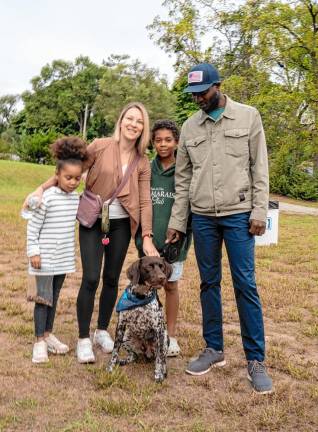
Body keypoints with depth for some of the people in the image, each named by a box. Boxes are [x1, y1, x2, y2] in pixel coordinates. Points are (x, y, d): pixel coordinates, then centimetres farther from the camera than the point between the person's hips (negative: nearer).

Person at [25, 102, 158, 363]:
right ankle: (84, 339, 5)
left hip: (121, 224, 3)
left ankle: (102, 331, 28)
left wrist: (147, 237, -9)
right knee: (91, 279, -9)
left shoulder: (143, 162, 2)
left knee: (112, 278, 10)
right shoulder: (100, 146, -6)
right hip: (93, 222, -3)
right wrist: (42, 188, -13)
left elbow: (145, 201, -2)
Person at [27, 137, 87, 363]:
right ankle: (40, 341, 10)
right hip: (45, 258, -6)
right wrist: (33, 251, -13)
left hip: (63, 259, 6)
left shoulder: (76, 197, 3)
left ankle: (48, 334, 28)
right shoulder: (48, 197, -15)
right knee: (44, 298, 1)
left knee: (54, 297, 15)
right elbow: (33, 226, -12)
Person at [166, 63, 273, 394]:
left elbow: (259, 168, 0)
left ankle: (256, 360, 6)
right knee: (209, 283, 9)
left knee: (245, 285, -3)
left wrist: (259, 211, -8)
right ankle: (214, 350, 22)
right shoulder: (189, 127, 9)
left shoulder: (248, 117, 1)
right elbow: (183, 179, 11)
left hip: (238, 214, -3)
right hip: (202, 217, 4)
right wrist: (176, 222, 7)